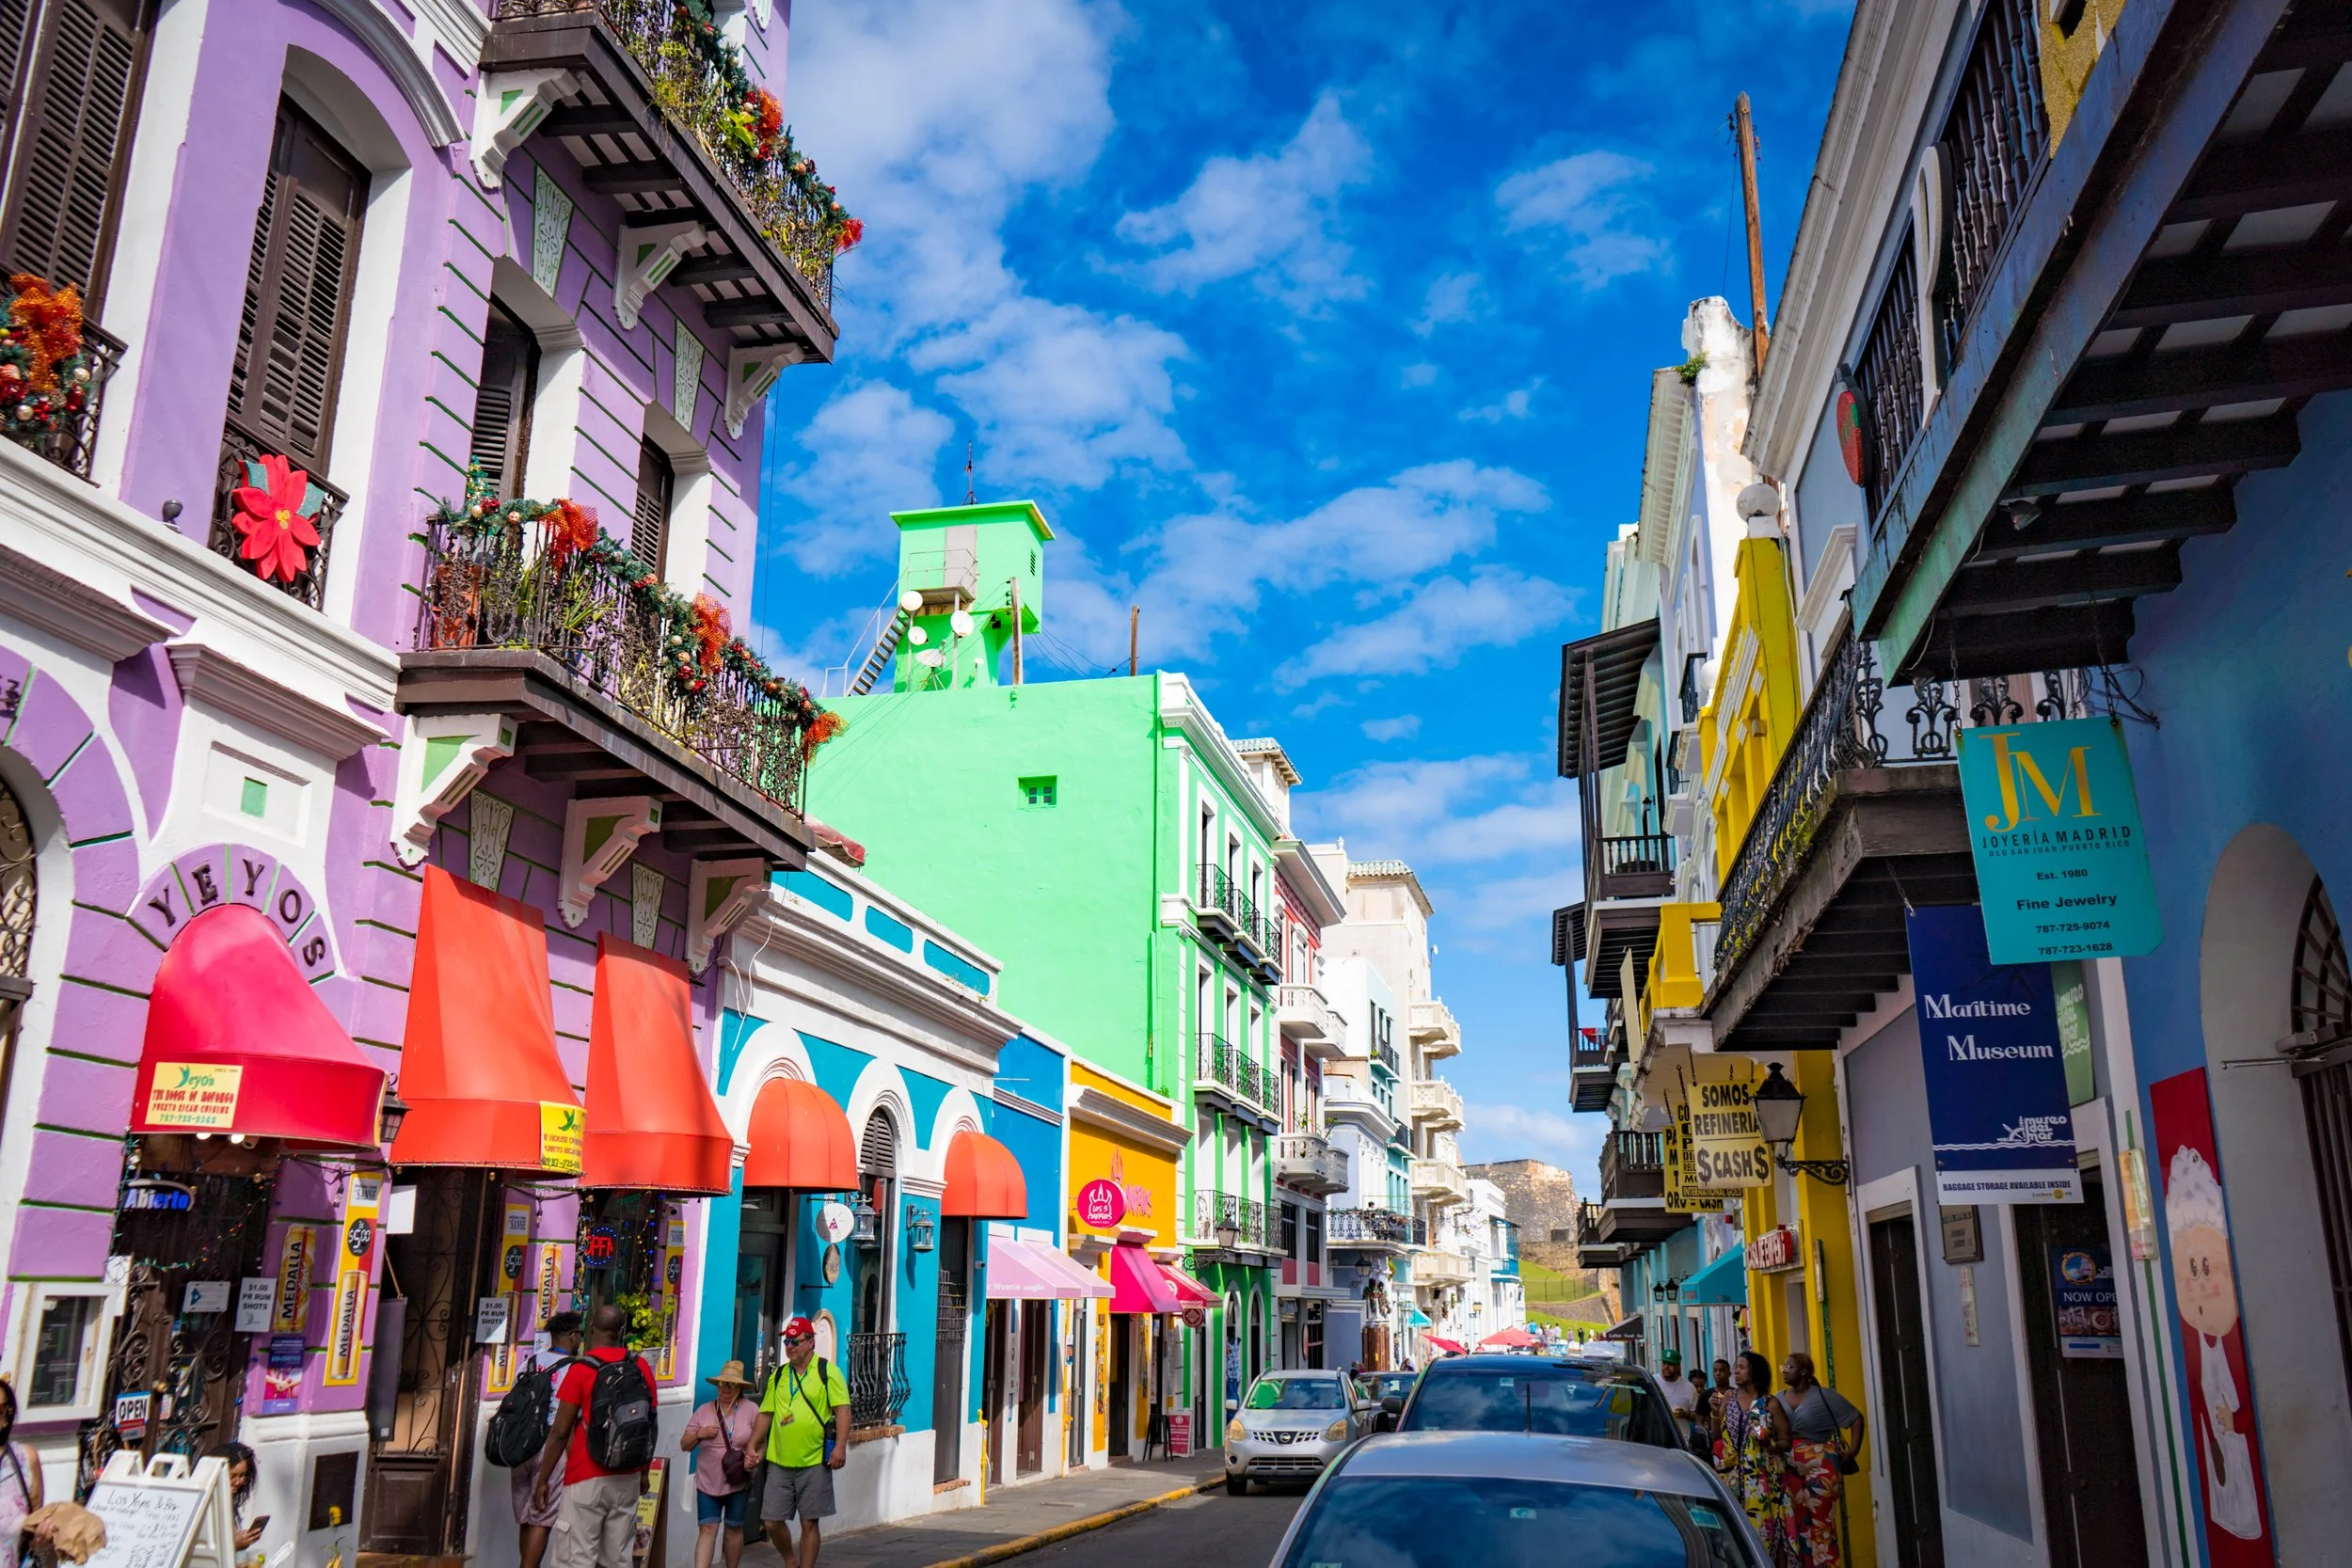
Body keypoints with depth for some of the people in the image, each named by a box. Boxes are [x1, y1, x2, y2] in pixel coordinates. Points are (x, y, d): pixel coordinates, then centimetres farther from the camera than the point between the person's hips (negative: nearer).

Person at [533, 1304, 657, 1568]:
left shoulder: (581, 1368, -9)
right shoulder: (641, 1367, 4)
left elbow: (560, 1432, -8)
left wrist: (542, 1480, 1)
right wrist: (644, 1472, 22)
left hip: (587, 1479, -5)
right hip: (627, 1478, 5)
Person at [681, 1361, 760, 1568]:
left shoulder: (751, 1410, 0)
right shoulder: (704, 1410, 4)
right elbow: (684, 1445, 7)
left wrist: (753, 1457, -17)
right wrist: (699, 1434, -12)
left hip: (738, 1482, 0)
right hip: (708, 1482, 0)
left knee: (734, 1528, 10)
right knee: (707, 1529, -7)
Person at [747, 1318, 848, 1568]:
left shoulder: (827, 1371, -3)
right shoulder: (778, 1376, 12)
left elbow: (842, 1409, -8)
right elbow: (765, 1414, 15)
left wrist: (840, 1446, -19)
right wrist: (751, 1448, 8)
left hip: (815, 1463, -4)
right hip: (780, 1462, 4)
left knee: (809, 1523, 1)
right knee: (773, 1521, 5)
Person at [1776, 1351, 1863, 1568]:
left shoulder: (1823, 1396, -4)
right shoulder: (1778, 1400, 8)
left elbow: (1856, 1418, 1)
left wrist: (1852, 1451, -4)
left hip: (1821, 1466, -5)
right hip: (1791, 1468, 5)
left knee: (1821, 1522, -4)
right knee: (1798, 1523, 7)